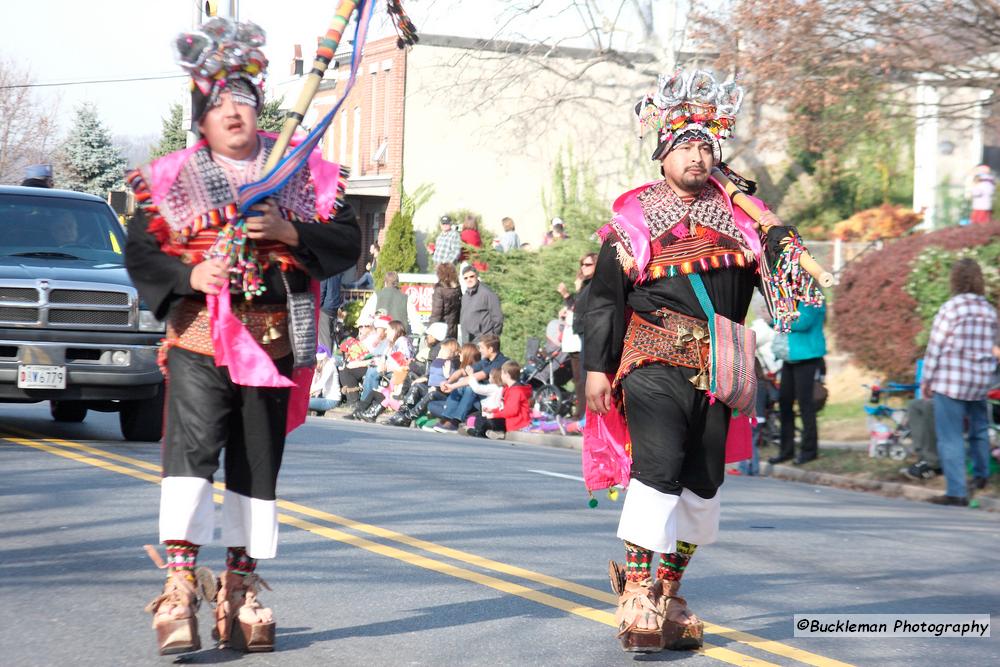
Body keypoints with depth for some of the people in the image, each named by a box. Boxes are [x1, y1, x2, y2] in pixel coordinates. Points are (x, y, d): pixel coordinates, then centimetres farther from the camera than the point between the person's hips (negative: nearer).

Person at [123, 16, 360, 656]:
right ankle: (180, 585, -20)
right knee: (191, 448, -18)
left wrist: (289, 232, -11)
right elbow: (140, 255, 4)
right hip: (199, 338, -2)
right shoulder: (171, 181, 7)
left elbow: (348, 242, 6)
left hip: (273, 338, 2)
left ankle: (241, 588, 15)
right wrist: (188, 276, -14)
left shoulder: (305, 175, 10)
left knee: (258, 465, 5)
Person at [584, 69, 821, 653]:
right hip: (655, 363, -5)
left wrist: (776, 233, -3)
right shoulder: (636, 219, 4)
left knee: (703, 482, 7)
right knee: (659, 466, -20)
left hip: (716, 370, 5)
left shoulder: (736, 214, 13)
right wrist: (597, 368, -3)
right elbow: (604, 298, 3)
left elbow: (782, 276, 15)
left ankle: (667, 592, 21)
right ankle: (637, 594, -19)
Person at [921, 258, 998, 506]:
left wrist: (926, 379, 1)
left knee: (950, 437, -4)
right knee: (979, 429, 25)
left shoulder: (951, 308, -11)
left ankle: (956, 492, -8)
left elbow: (935, 348, -8)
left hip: (950, 381, -6)